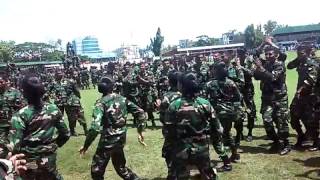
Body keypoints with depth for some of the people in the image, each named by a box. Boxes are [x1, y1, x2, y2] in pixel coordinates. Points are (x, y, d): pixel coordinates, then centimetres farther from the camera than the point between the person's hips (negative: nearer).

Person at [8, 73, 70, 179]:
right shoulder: (53, 109, -8)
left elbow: (14, 146, -22)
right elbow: (65, 134, -1)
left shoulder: (20, 115, -19)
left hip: (28, 163, -3)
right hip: (49, 160, 3)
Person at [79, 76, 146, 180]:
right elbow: (140, 112, 4)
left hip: (108, 140, -6)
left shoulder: (101, 102, -14)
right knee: (120, 166, 27)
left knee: (97, 170, 11)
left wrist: (86, 145, -15)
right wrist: (140, 132, 10)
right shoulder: (122, 99, 3)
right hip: (121, 139, 6)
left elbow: (95, 127, -24)